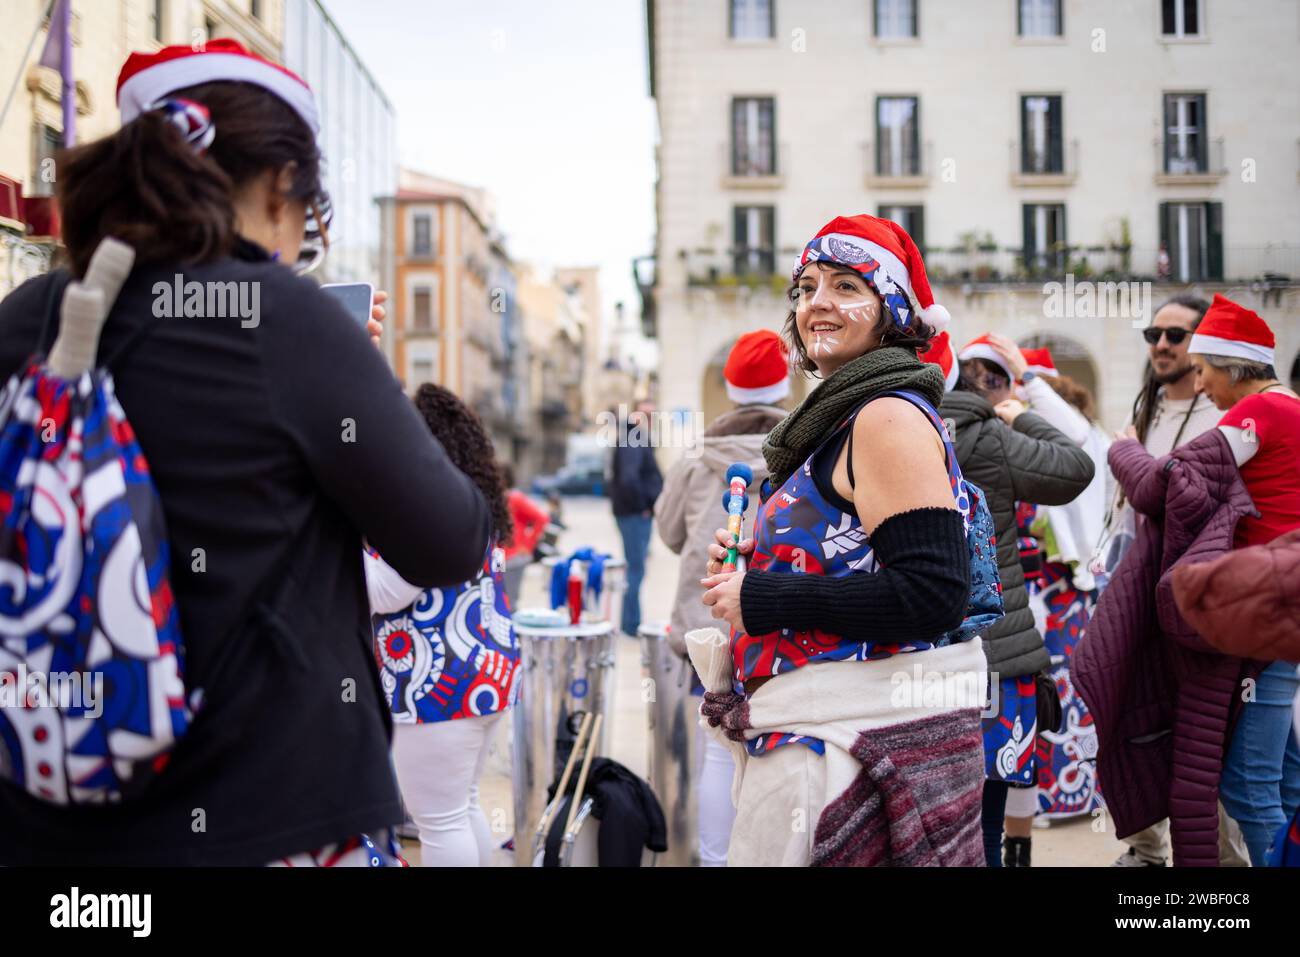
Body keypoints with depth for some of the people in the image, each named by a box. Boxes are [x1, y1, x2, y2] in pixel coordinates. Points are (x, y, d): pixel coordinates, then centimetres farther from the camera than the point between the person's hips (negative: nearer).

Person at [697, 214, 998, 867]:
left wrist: (762, 599, -17)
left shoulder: (889, 416, -13)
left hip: (867, 733, -10)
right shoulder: (846, 415, 18)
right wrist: (751, 565, 8)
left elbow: (933, 594, -22)